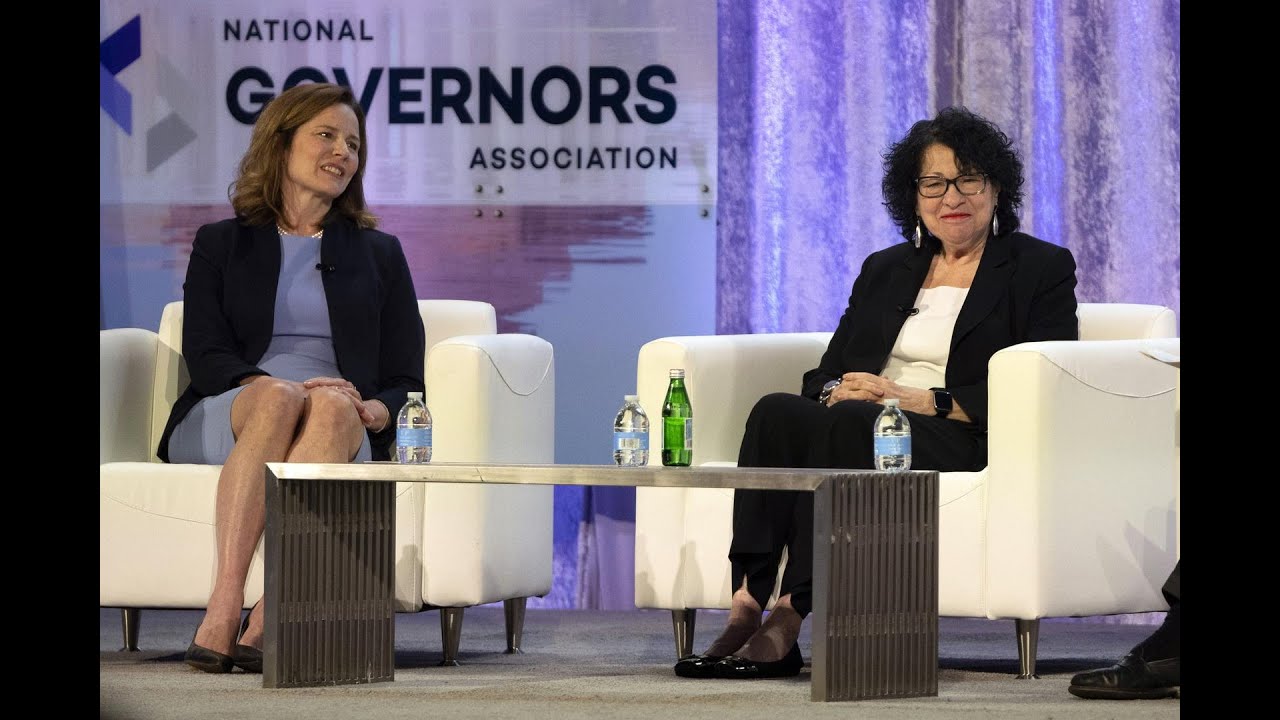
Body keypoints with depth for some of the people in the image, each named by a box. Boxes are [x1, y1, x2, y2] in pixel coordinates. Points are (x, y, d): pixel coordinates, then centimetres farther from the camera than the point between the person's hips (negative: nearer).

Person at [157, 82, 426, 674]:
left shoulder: (378, 254, 24)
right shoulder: (221, 244, 20)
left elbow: (406, 379, 15)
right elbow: (205, 354, 4)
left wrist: (377, 409, -10)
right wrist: (272, 385, -17)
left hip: (345, 430, 1)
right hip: (221, 421, -1)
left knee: (334, 407, -37)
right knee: (276, 398, -38)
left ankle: (267, 619, -52)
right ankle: (224, 607, -51)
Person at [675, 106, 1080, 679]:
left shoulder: (1042, 269, 10)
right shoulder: (884, 271, 26)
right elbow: (826, 372, 19)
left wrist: (923, 400, -14)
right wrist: (836, 390, -8)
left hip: (966, 443, -5)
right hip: (858, 430, 5)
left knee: (850, 424, -37)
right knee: (776, 413, -29)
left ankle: (787, 623, -43)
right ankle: (745, 609, -41)